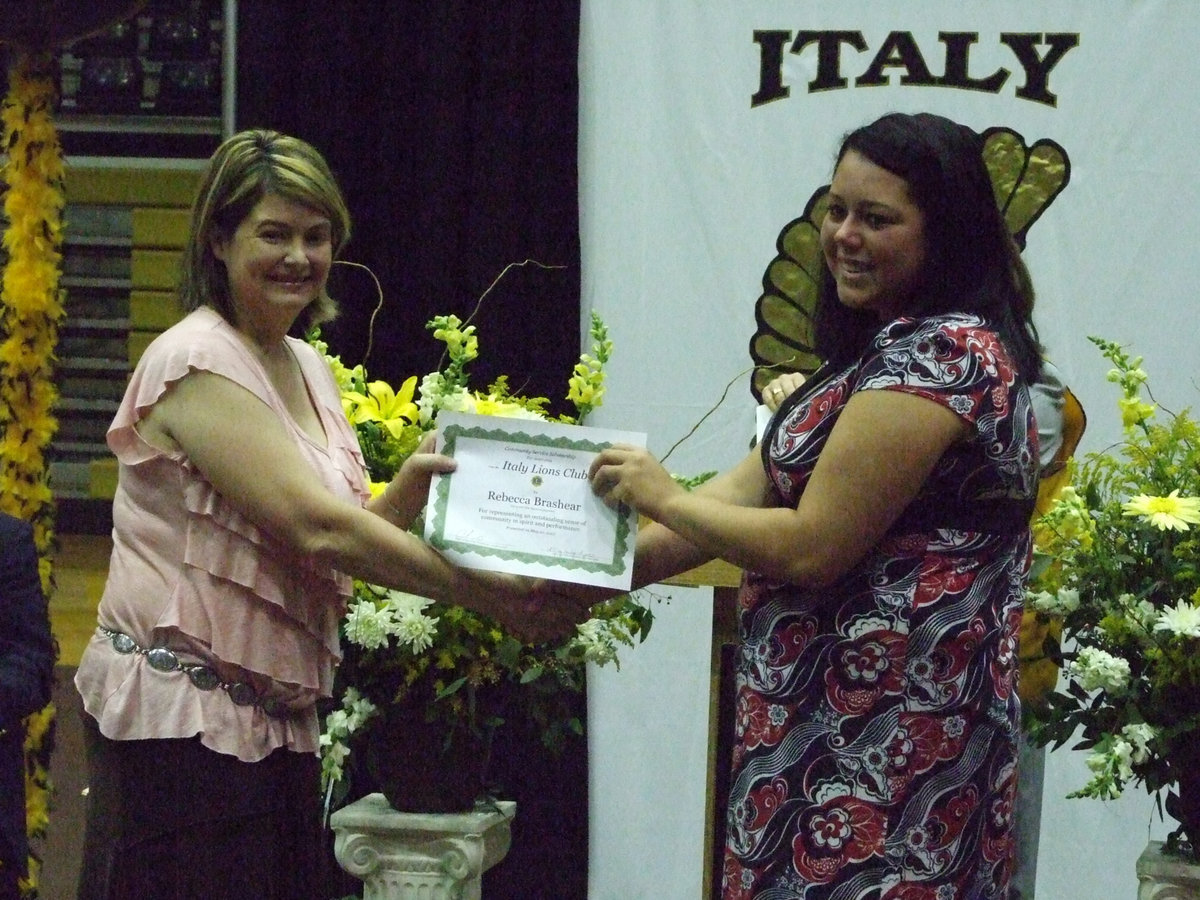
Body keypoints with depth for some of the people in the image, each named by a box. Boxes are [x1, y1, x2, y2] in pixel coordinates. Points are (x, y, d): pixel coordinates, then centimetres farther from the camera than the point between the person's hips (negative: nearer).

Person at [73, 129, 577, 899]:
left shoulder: (307, 367, 13)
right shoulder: (198, 362, -14)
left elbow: (338, 535, 9)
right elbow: (315, 530, -22)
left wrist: (409, 490, -11)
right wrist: (496, 598, -22)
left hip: (276, 720, 8)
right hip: (182, 715, -8)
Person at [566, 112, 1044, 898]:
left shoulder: (941, 356, -16)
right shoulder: (892, 346, 17)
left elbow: (813, 546, -19)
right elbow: (755, 485, 12)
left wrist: (663, 499, -7)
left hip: (880, 735, -10)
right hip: (846, 716, 10)